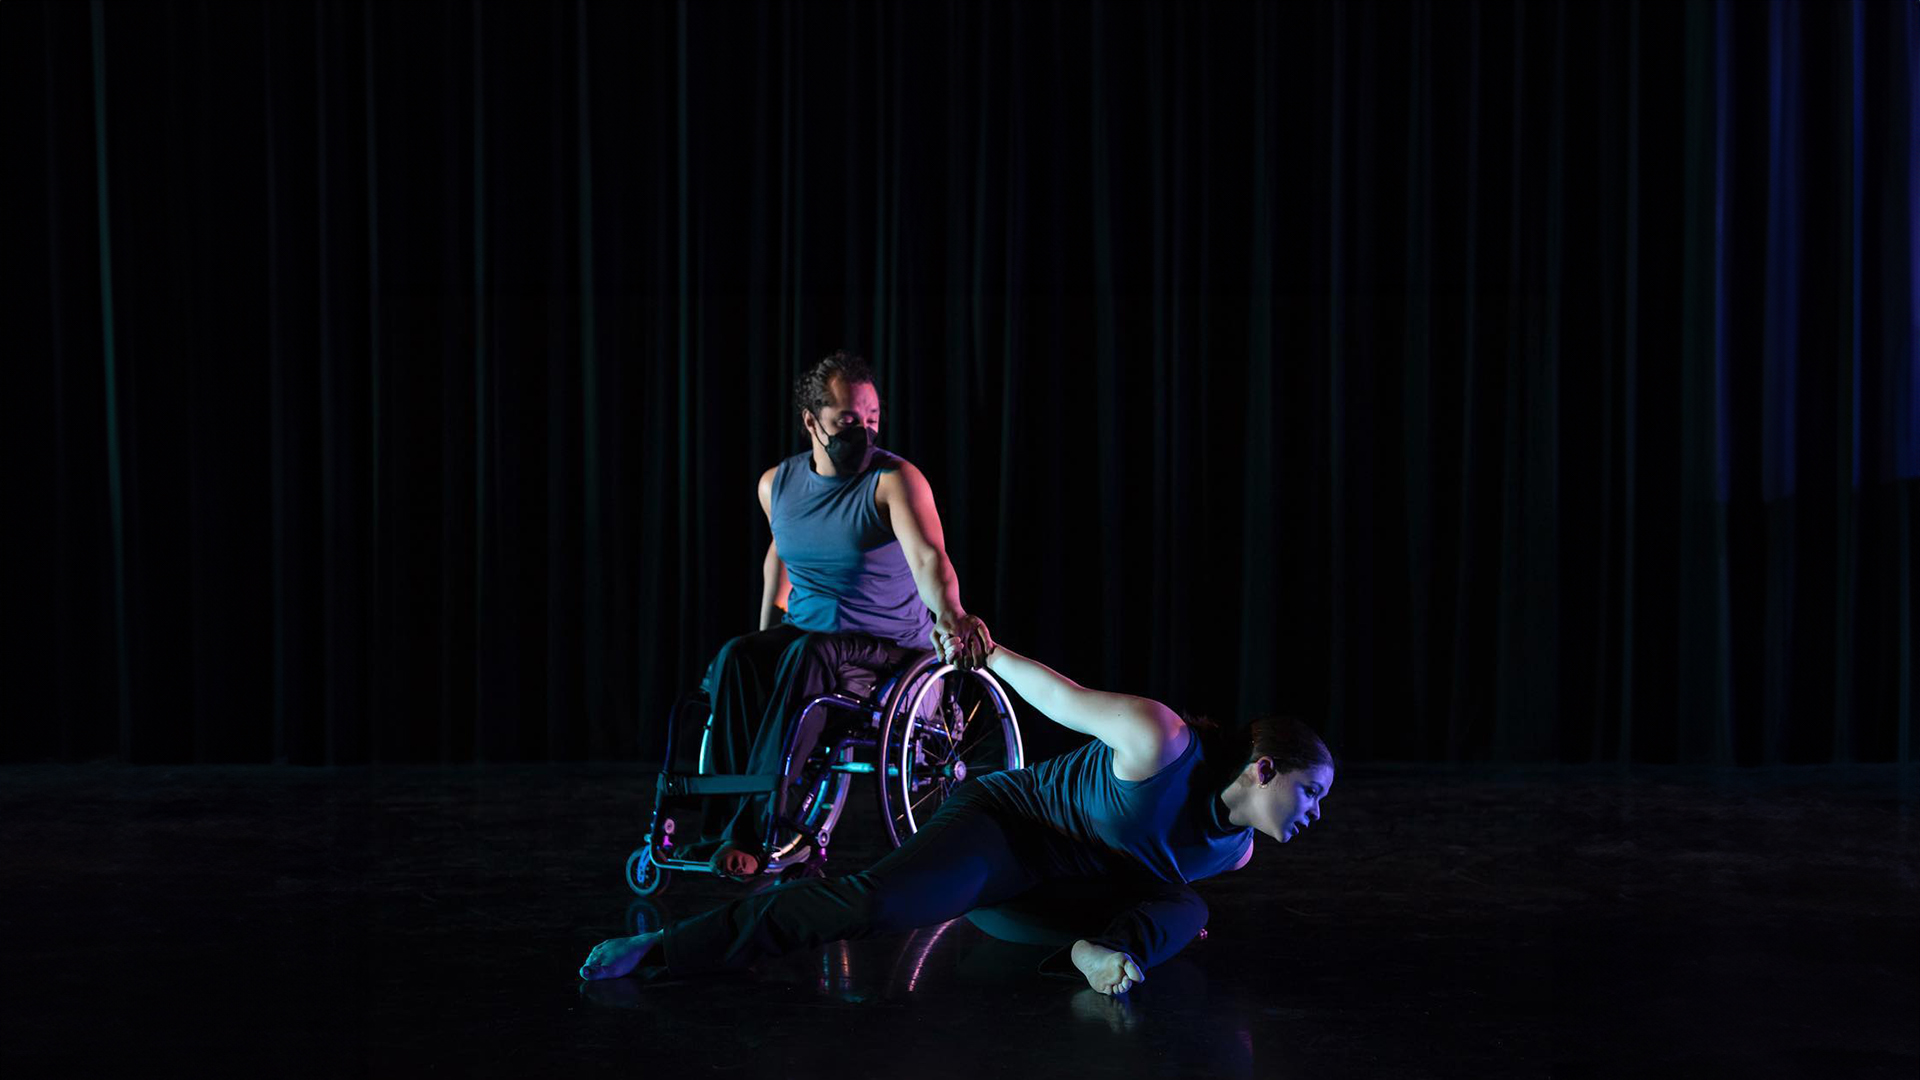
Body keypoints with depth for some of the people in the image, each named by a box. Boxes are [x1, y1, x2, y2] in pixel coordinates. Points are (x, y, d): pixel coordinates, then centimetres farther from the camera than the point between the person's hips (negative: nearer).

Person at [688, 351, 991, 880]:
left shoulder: (895, 479, -13)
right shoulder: (777, 484, 5)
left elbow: (928, 558, -30)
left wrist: (949, 615, -50)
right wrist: (766, 634, 18)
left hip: (889, 648, -5)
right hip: (802, 637, 5)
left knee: (809, 655, -36)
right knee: (734, 658, -27)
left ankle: (751, 831, -35)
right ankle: (719, 829, -29)